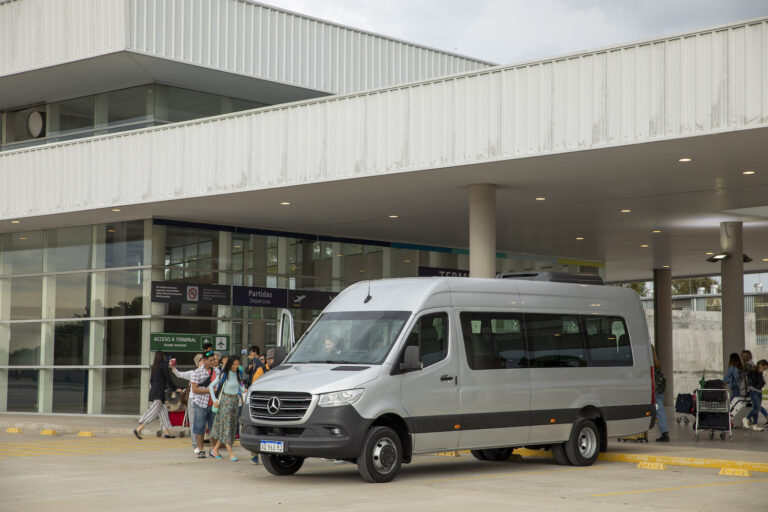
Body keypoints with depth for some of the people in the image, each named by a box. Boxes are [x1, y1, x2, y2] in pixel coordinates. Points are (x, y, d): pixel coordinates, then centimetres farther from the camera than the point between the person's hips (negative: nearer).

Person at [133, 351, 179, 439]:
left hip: (153, 391, 9)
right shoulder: (164, 365, -7)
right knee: (154, 411, -12)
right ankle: (139, 429, -19)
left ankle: (166, 431, 11)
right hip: (159, 392, -9)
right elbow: (168, 379, -6)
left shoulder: (154, 367, 15)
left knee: (163, 410, 11)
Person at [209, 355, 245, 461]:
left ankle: (215, 449, 17)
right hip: (225, 400, -6)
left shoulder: (238, 374, 9)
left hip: (235, 401, 6)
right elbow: (211, 386, -2)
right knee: (226, 425, -8)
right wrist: (215, 400, -7)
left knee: (232, 426, 6)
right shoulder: (224, 374, -6)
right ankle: (231, 454, -13)